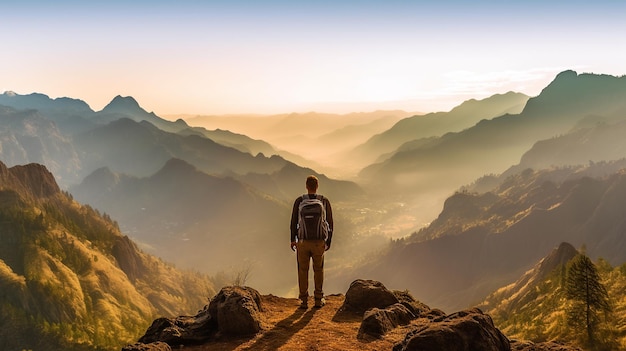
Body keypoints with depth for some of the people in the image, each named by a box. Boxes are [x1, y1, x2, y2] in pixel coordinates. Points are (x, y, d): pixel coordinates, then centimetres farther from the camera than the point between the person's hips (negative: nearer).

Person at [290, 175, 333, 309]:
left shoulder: (299, 201, -6)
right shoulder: (325, 201, -4)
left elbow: (294, 221, 0)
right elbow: (329, 223, 0)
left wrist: (293, 240, 13)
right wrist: (328, 242, 12)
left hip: (303, 242, 0)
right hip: (319, 242, 0)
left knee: (303, 270, 12)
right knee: (318, 270, 17)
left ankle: (304, 301, 14)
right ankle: (318, 299, 22)